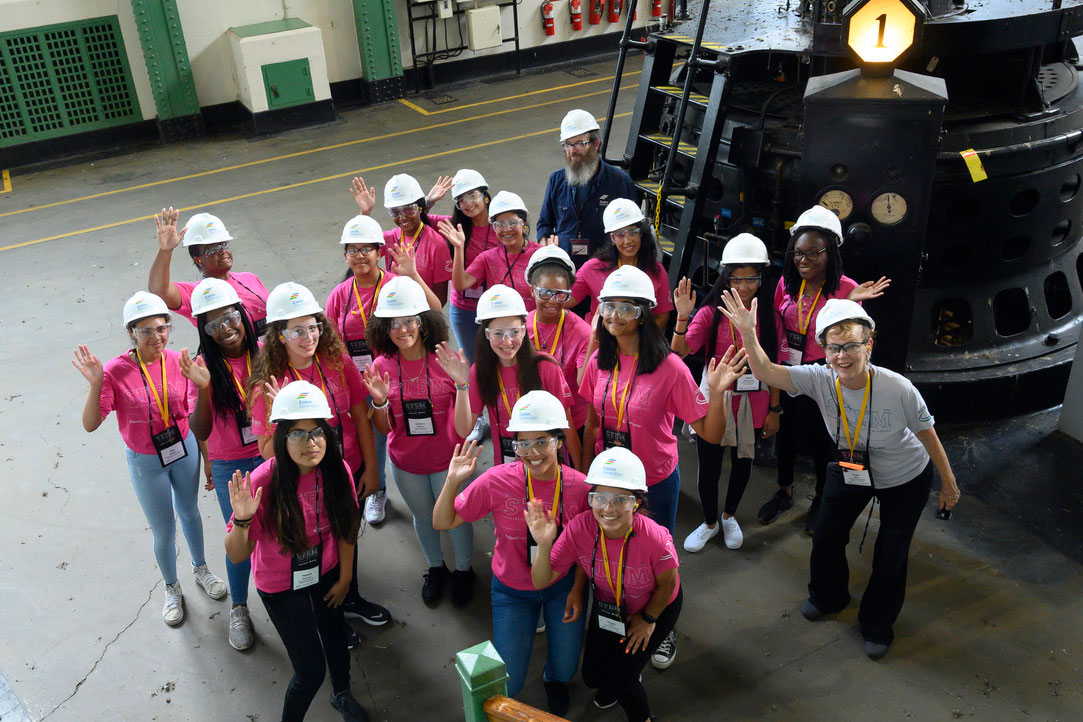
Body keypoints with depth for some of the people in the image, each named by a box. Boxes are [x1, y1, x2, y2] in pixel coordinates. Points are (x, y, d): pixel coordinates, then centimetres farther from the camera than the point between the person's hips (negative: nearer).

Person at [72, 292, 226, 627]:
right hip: (146, 462, -2)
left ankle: (201, 569, 52)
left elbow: (193, 412, -4)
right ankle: (172, 589, 40)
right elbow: (90, 424, -25)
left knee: (190, 512, 25)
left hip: (184, 449, 3)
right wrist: (96, 385, -36)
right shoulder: (116, 371, -22)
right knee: (163, 532, 13)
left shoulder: (178, 362, -13)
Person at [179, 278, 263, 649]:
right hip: (230, 467, -1)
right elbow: (201, 432, -17)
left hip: (272, 455, 1)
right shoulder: (205, 366, -12)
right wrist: (203, 389, -29)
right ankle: (239, 609, 36)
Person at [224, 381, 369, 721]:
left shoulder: (337, 471, -20)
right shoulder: (264, 482, -32)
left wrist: (345, 577, 7)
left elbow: (346, 527, -2)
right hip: (281, 587, -4)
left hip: (326, 573, 4)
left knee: (335, 635, 26)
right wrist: (242, 520, -44)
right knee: (311, 670, 1)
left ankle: (342, 694, 58)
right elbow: (237, 555, -25)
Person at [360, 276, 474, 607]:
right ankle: (436, 568, 51)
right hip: (406, 464, 3)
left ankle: (463, 570, 45)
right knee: (423, 516, 24)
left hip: (448, 460, -2)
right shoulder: (382, 366, -10)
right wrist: (380, 401, -26)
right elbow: (384, 428, -6)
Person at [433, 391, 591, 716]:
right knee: (507, 686, 5)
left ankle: (553, 679, 52)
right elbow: (442, 522, -16)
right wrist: (453, 481, -30)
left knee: (565, 671, 12)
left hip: (562, 585, 1)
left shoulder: (579, 486, -19)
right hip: (513, 589, 0)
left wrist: (577, 590, -5)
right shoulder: (498, 481, -23)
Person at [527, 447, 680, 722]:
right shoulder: (580, 528, -32)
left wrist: (648, 619, -4)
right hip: (608, 605, 4)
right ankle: (627, 677, 46)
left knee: (618, 679, -7)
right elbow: (541, 581, -25)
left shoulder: (654, 539, -39)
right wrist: (544, 545, -44)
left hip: (656, 607, -3)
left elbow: (667, 585, -18)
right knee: (593, 677, 11)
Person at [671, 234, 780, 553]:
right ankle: (709, 522, 34)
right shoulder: (711, 313, -9)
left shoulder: (768, 317, -3)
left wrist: (774, 410, 3)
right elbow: (679, 353, -20)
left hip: (753, 404, 2)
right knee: (709, 465, 8)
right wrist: (682, 317, -33)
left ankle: (730, 515, 45)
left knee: (743, 462, 18)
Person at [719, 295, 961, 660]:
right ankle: (829, 596, 46)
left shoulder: (899, 390, -34)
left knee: (891, 555, 6)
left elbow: (928, 436, -18)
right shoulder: (820, 379, -27)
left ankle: (878, 625, 35)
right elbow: (766, 372, -32)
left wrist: (949, 484, -5)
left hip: (905, 481, -3)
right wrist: (748, 332, -49)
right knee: (826, 537, 12)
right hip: (847, 471, 3)